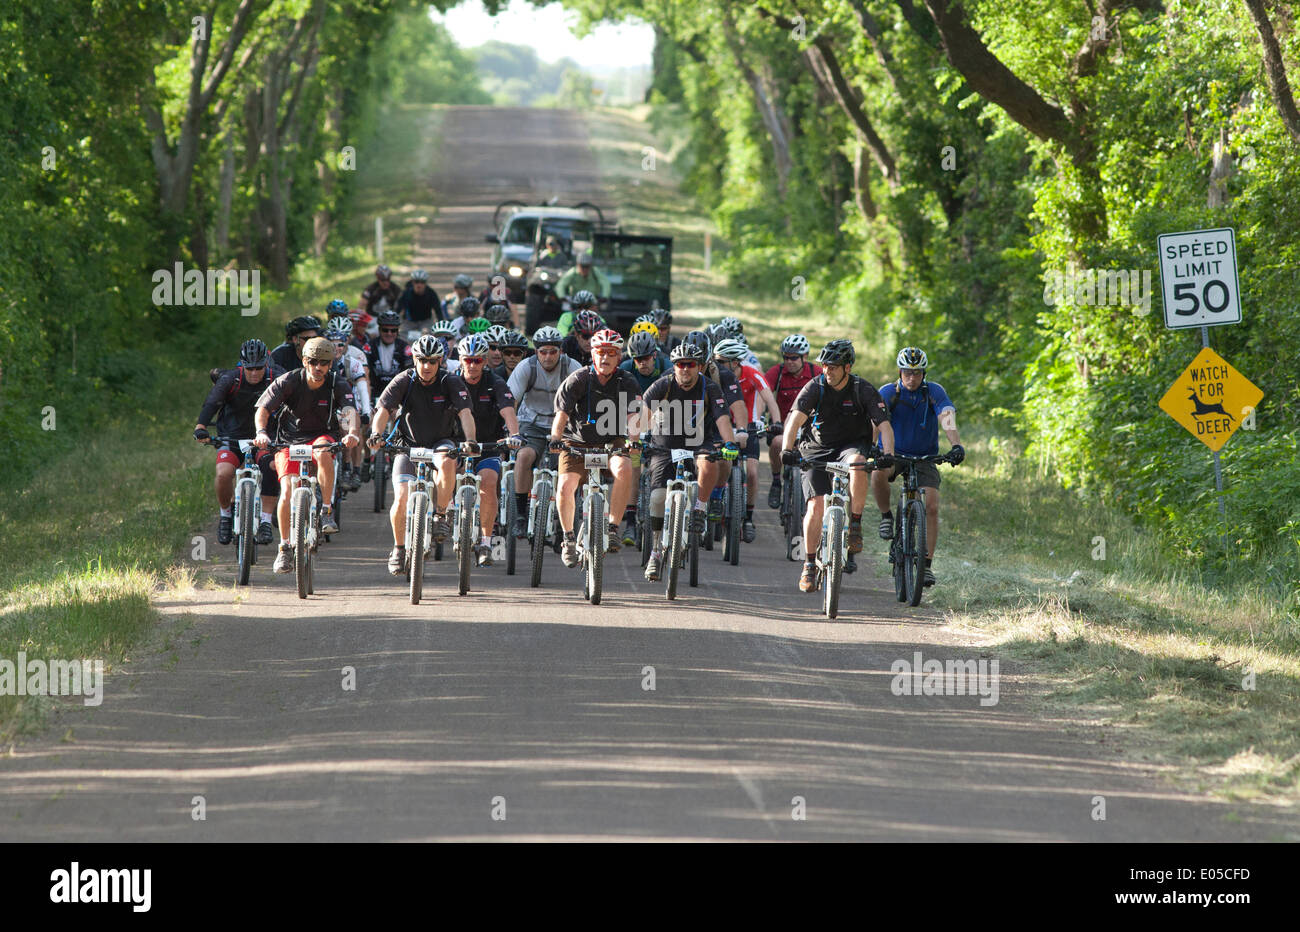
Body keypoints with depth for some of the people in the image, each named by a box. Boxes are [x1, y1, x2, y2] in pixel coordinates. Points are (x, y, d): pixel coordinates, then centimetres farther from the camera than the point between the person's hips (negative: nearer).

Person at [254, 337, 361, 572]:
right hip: (289, 440, 0)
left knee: (323, 453, -37)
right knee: (288, 491, -18)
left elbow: (350, 411, -28)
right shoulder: (288, 382, -14)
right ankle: (285, 548, -3)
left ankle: (327, 511, -24)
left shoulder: (338, 386, -12)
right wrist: (261, 432, -42)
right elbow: (263, 409, -21)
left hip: (321, 436, 0)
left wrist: (353, 432, -50)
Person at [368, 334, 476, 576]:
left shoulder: (450, 382, -12)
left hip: (440, 442, 0)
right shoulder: (403, 381, -12)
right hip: (409, 445, 0)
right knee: (401, 500, -16)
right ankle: (399, 548, 9)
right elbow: (383, 410, -21)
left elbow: (465, 413, -23)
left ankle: (440, 516, -16)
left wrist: (470, 441, -41)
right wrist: (376, 433, -41)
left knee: (446, 462, -37)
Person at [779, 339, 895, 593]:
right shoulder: (815, 388, -14)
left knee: (857, 463, -37)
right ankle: (809, 564, 2)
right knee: (816, 506, -13)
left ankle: (855, 524, -21)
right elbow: (795, 419, -25)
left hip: (852, 445, -1)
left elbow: (884, 425, -21)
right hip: (817, 451, 1)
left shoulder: (864, 390, -14)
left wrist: (888, 454, -39)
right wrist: (787, 449, -42)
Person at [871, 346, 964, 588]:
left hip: (925, 457, 1)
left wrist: (956, 445, -42)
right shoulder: (889, 392, -10)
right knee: (878, 472, -36)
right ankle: (886, 516, -9)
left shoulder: (934, 392, -9)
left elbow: (947, 418, -24)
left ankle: (927, 564, -6)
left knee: (931, 507, -15)